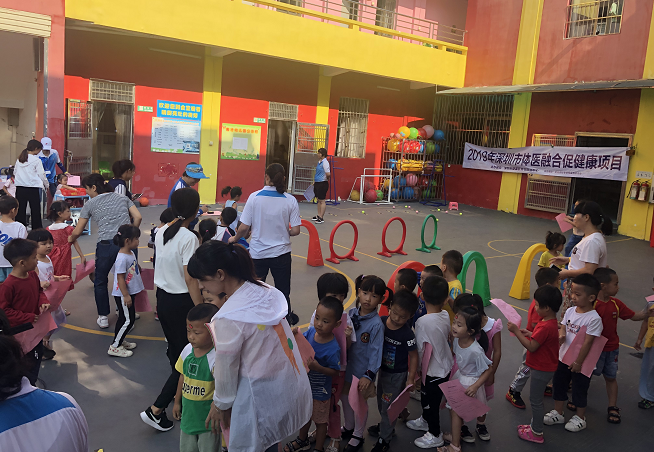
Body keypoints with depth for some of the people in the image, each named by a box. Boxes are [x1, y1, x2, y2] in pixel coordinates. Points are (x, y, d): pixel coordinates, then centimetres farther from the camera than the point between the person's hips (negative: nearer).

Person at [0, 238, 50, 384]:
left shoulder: (33, 275, -5)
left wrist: (43, 302, -9)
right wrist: (28, 318, -23)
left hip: (36, 326, 7)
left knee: (38, 354, 23)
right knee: (27, 360, 8)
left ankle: (33, 380, 46)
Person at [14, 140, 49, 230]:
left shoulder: (19, 159, 9)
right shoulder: (36, 160, -8)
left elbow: (15, 172, 15)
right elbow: (42, 174, -6)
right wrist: (46, 185, 9)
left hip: (20, 188, 5)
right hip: (33, 188, -5)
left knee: (20, 209, 9)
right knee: (35, 210, 2)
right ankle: (37, 229, 4)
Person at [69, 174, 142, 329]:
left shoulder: (90, 204, 7)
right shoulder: (122, 197, 14)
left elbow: (78, 231, 12)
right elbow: (137, 217, 5)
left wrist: (71, 239, 33)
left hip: (106, 245, -3)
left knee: (100, 281, 17)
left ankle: (103, 317, 21)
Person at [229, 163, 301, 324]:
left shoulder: (254, 197, -10)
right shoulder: (290, 200, -9)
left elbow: (244, 227, -9)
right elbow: (295, 231, -9)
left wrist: (235, 238, 11)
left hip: (258, 253, 0)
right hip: (281, 253, 0)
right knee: (283, 292, 15)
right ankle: (286, 319, 28)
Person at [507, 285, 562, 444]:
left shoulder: (545, 327, -30)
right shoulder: (551, 321, 2)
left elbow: (531, 347, -27)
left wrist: (516, 331, -23)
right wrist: (530, 334, 2)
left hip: (541, 369, -10)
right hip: (544, 366, 10)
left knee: (535, 400, 5)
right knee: (535, 398, 22)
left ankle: (537, 433, 19)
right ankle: (535, 425, 37)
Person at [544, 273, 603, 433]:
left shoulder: (594, 318, -22)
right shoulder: (570, 311, -3)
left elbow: (588, 342, -20)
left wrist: (578, 362, -17)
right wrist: (561, 334, -21)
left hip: (580, 363, -6)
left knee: (580, 390, 12)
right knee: (559, 385, 18)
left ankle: (580, 418, 34)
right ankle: (558, 413, 37)